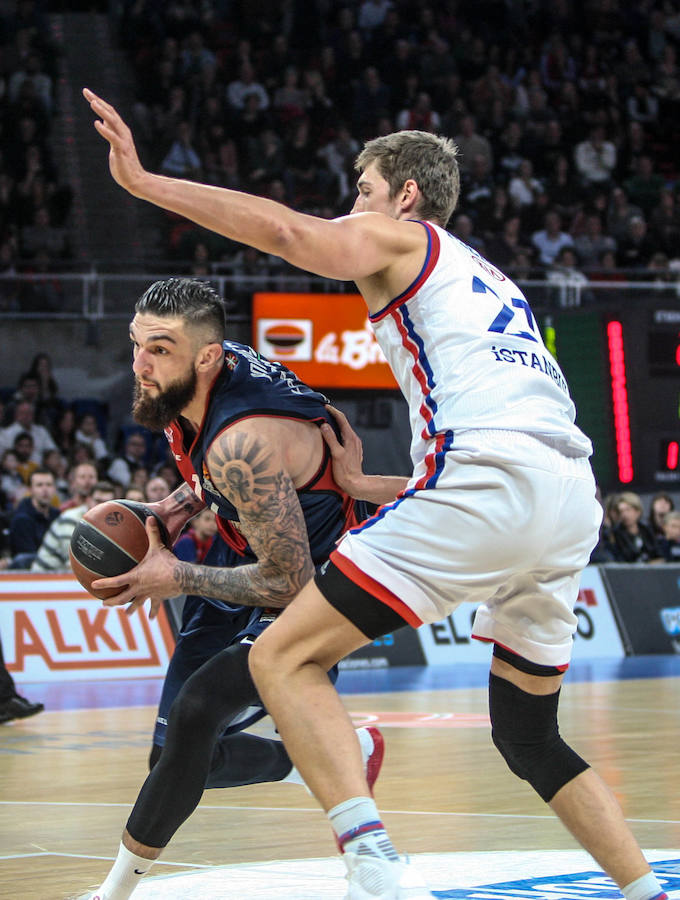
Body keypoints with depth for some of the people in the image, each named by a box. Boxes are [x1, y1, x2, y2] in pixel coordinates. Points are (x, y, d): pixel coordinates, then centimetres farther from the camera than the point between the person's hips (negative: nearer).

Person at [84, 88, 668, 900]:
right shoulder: (491, 283, 36)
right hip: (574, 499, 8)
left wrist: (142, 180, -6)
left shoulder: (394, 240, 14)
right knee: (528, 736, 24)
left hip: (490, 481, -8)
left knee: (284, 657, -7)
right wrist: (355, 487, 40)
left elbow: (286, 230, -7)